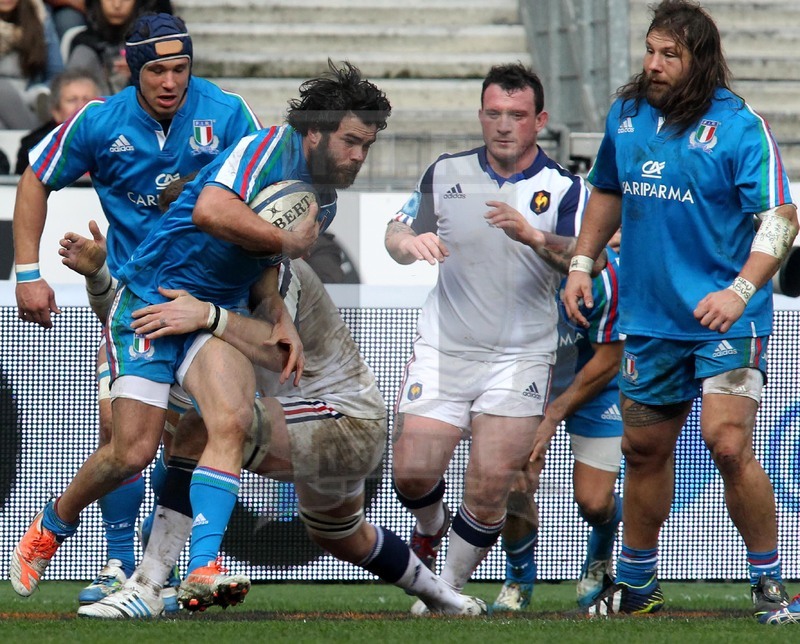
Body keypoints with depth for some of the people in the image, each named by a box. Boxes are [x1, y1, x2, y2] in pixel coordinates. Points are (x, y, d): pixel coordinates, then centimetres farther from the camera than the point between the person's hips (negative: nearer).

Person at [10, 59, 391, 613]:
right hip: (152, 297, -7)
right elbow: (211, 211, -34)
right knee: (134, 451, -7)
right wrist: (288, 241, -24)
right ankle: (51, 526, 22)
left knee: (233, 421, -21)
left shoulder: (324, 201, 10)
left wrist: (281, 318, 6)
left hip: (216, 312, 7)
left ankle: (203, 569, -26)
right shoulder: (273, 148, -17)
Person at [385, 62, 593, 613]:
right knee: (413, 472, -10)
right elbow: (397, 236, 13)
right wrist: (410, 242, -12)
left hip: (521, 357, -2)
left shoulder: (564, 188, -2)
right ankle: (431, 527, 25)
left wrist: (533, 237, -36)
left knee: (490, 487, -10)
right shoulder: (447, 174, 6)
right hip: (442, 352, 2)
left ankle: (448, 588, 9)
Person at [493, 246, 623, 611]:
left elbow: (608, 361, -20)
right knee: (514, 484, -15)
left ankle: (600, 559, 30)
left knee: (594, 502, -9)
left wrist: (553, 416, -20)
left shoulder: (598, 269, -33)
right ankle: (519, 580, 14)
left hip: (594, 385, -2)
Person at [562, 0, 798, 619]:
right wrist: (581, 263, 16)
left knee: (728, 441, -17)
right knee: (644, 447, 13)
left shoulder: (739, 125, -12)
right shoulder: (627, 115, 6)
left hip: (725, 317, -6)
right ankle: (635, 582, 29)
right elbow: (607, 191, 23)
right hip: (649, 317, 6)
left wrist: (739, 291, -27)